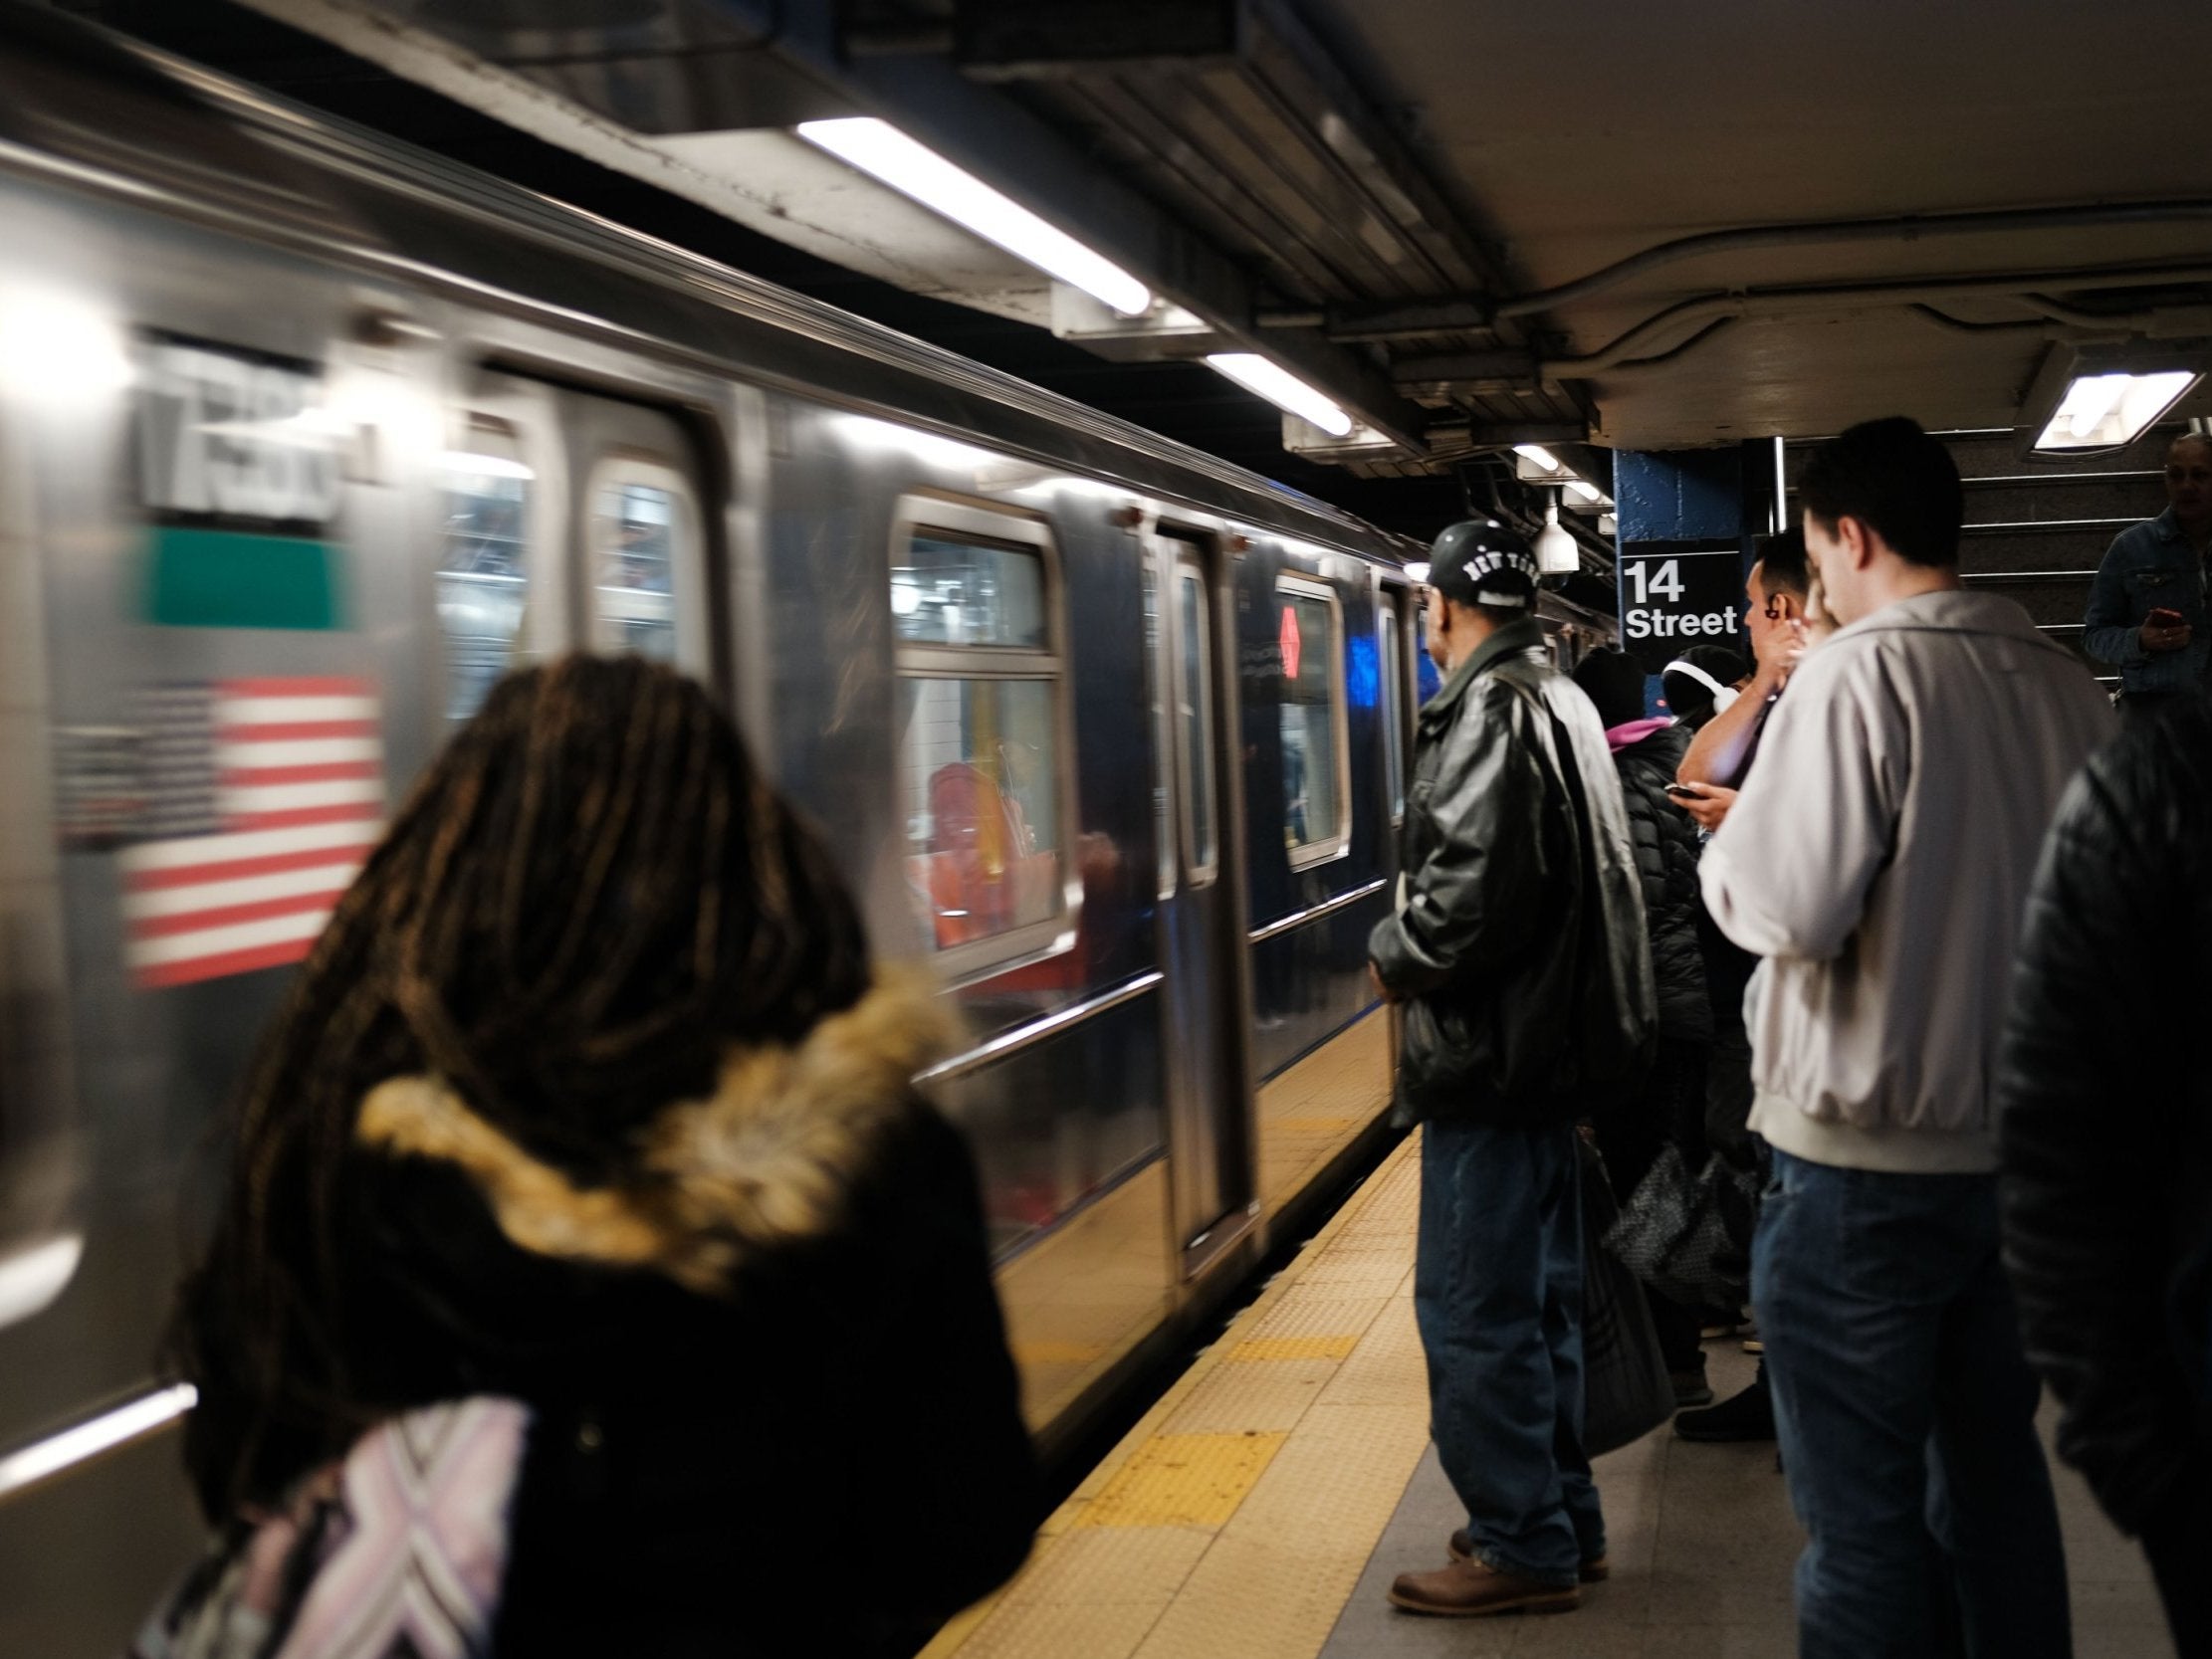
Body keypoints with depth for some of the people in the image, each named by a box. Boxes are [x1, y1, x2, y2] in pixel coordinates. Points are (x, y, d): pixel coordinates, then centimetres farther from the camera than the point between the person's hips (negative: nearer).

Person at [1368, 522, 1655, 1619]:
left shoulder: (1486, 711, -16)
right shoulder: (1558, 699, 14)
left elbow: (1474, 894, -25)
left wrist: (1394, 954, -8)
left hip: (1493, 1056, -10)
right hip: (1556, 1044, 10)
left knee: (1472, 1311, -2)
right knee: (1538, 1297, 17)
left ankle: (1524, 1545, 6)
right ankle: (1563, 1519, 27)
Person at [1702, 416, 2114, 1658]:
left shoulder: (1860, 673, -16)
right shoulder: (2064, 682, 2)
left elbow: (1784, 909, -21)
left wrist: (1729, 847, -1)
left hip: (1868, 1155, -6)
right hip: (2026, 1142, 7)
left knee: (1862, 1508, 4)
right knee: (1994, 1461, 20)